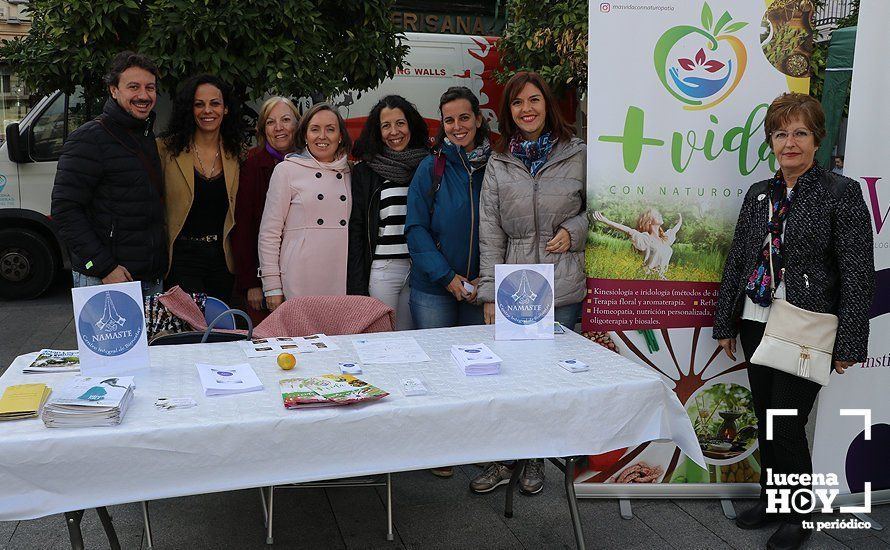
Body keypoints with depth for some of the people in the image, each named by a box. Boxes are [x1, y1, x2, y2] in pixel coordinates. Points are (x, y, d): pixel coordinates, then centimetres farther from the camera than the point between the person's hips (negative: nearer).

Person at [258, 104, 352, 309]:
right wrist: (272, 287, -5)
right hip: (299, 283, -3)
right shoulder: (286, 170, 2)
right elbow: (269, 232, 0)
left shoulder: (349, 173, 14)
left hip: (342, 282, 4)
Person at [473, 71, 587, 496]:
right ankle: (502, 460, 20)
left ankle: (536, 460, 24)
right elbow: (490, 233, 2)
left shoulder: (577, 154, 2)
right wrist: (490, 295, -3)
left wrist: (574, 230, -9)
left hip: (563, 287, -1)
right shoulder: (498, 163, 6)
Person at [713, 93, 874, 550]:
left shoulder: (841, 193, -7)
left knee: (787, 424, -2)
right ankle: (770, 500, 32)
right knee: (765, 420, 14)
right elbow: (737, 260, 13)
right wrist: (726, 323, 13)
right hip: (757, 324, 6)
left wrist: (849, 344, -12)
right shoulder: (759, 194, 9)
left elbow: (858, 274, -9)